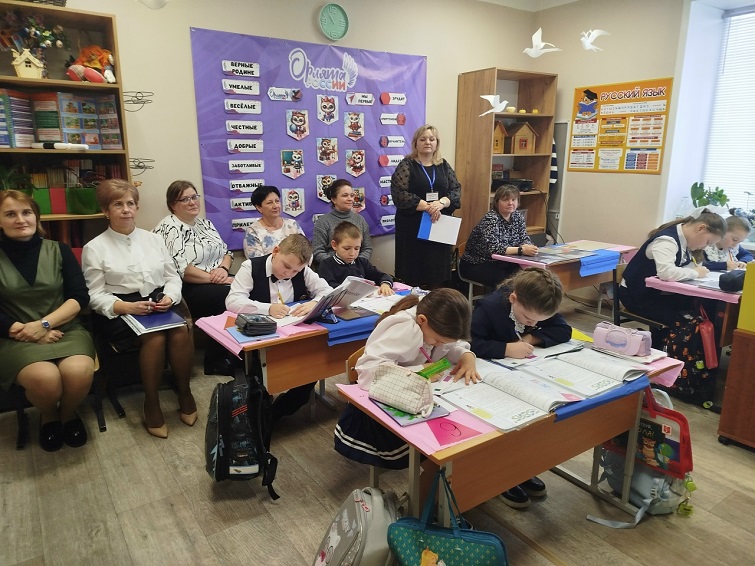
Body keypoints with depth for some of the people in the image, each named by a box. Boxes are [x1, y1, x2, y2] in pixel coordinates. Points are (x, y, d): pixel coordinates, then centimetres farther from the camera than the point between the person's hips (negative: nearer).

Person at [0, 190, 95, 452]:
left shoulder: (59, 250, 6)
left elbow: (80, 297, -1)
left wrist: (44, 324, -13)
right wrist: (21, 330, -12)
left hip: (65, 329, 1)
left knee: (79, 372, -31)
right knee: (45, 378, -32)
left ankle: (68, 413, 5)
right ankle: (48, 415, 6)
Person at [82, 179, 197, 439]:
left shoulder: (153, 239, 13)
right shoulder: (94, 248, 1)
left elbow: (172, 276, 11)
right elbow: (95, 295, -3)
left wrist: (169, 297, -10)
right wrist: (125, 306, -21)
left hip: (159, 304, 3)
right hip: (119, 311, -3)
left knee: (181, 331, -28)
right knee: (155, 338, -32)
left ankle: (185, 393, -7)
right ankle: (151, 404, -14)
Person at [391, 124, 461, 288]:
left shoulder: (444, 166, 12)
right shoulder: (406, 165, -1)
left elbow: (456, 190, 4)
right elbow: (399, 194, -12)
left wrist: (441, 203, -17)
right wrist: (428, 207, -18)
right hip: (413, 226, -4)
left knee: (437, 271, 6)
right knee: (413, 273, -2)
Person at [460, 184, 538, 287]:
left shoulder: (517, 216, 3)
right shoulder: (490, 219, -19)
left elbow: (525, 239, 4)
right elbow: (493, 248, -30)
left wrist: (527, 246, -20)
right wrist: (521, 250, -36)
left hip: (501, 263, 7)